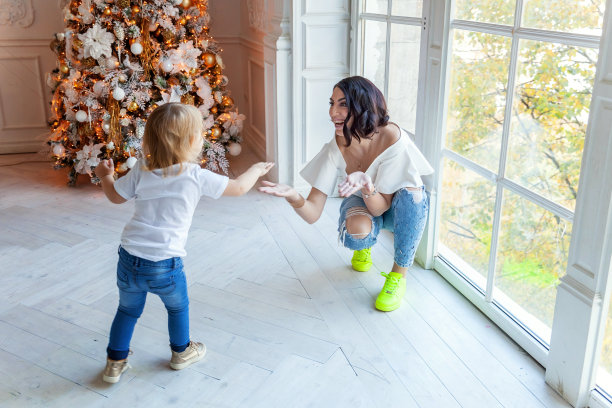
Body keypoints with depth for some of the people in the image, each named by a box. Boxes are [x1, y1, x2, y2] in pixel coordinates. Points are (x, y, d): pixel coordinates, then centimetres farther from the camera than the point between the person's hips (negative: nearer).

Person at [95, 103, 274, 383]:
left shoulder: (141, 171, 1)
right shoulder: (196, 177, -10)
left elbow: (115, 196, 14)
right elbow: (239, 187, 1)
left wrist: (105, 175, 35)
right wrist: (257, 170, 21)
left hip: (129, 260, 4)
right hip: (165, 265, -3)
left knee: (128, 310, 24)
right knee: (178, 307, 25)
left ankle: (115, 363, 36)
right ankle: (181, 352, 45)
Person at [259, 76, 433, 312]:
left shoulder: (392, 138, -31)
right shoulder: (335, 149, -23)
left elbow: (381, 206, -28)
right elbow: (312, 214, -25)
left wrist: (367, 187, -51)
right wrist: (294, 198, -47)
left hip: (397, 208, -1)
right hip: (362, 206, 1)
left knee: (411, 194, -36)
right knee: (355, 232, -34)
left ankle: (398, 275, -14)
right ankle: (363, 246, 8)